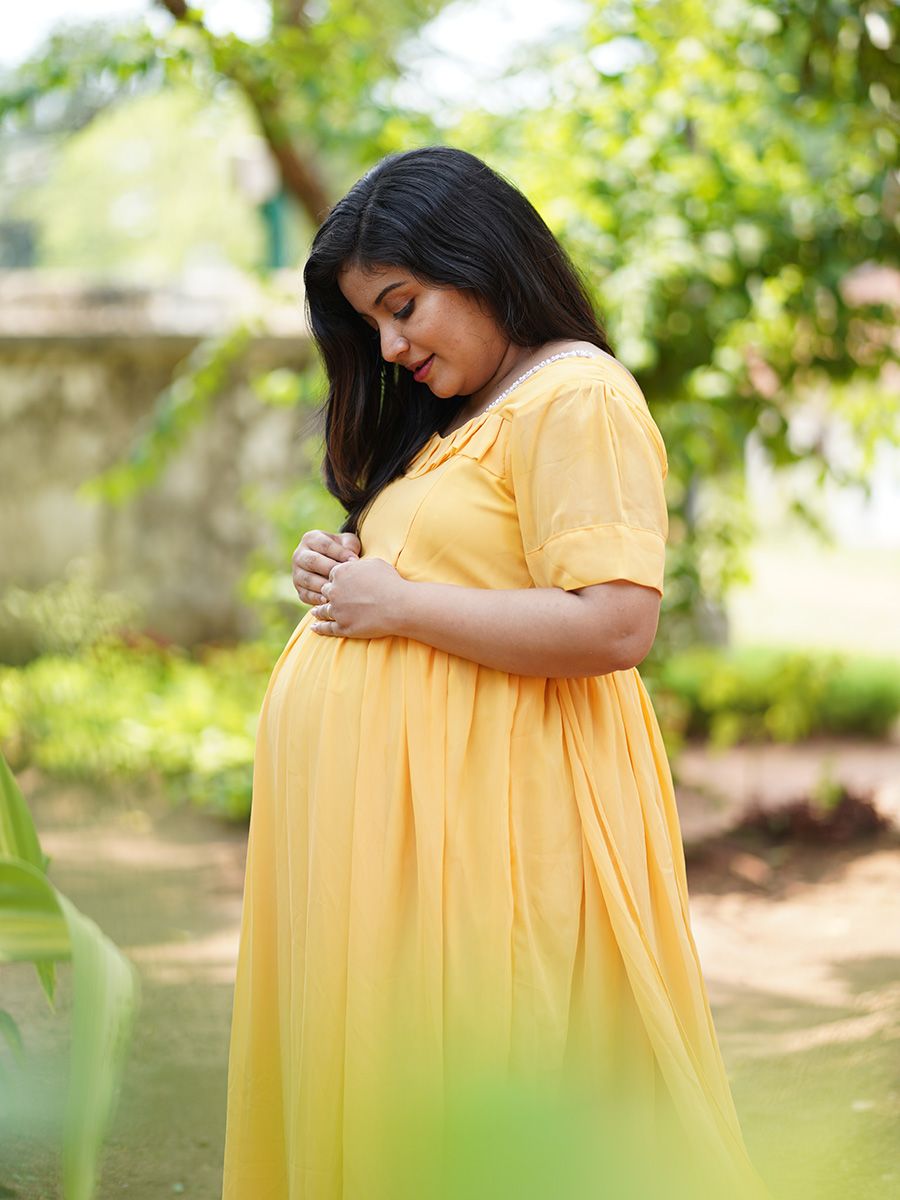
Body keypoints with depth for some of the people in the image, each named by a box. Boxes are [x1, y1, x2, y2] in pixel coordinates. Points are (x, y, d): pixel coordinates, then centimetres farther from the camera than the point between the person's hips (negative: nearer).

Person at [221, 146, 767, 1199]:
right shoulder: (453, 417, 20)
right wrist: (347, 573, 8)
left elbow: (615, 626, -22)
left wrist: (396, 605, -15)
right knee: (368, 1086, 10)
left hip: (483, 813, -10)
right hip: (386, 803, 10)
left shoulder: (579, 398, -11)